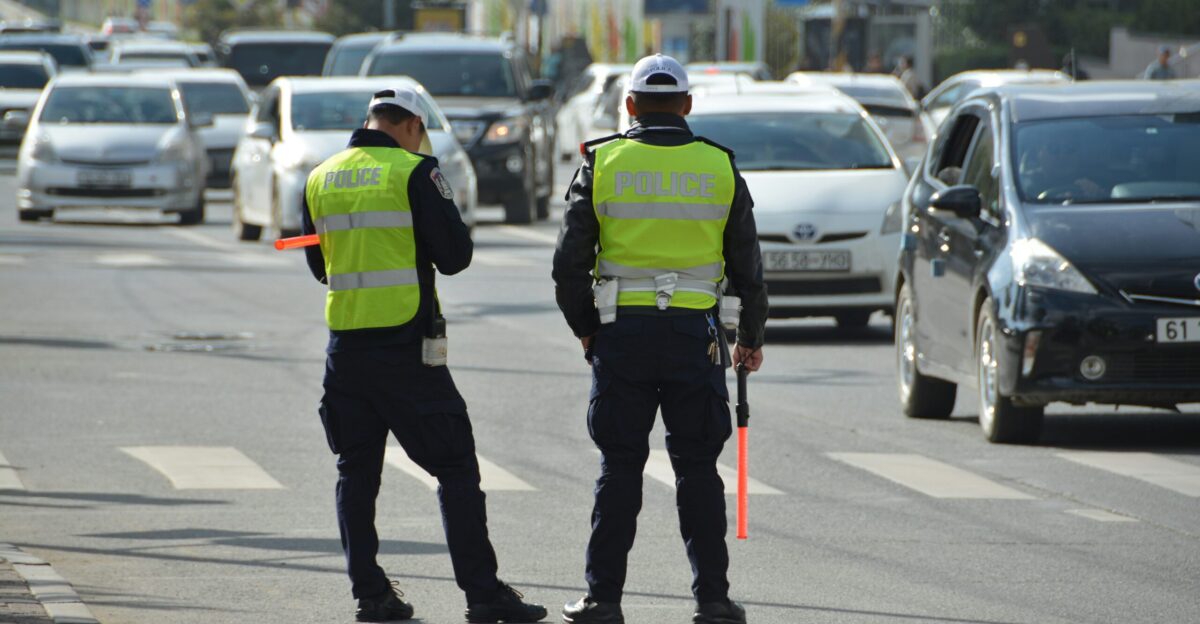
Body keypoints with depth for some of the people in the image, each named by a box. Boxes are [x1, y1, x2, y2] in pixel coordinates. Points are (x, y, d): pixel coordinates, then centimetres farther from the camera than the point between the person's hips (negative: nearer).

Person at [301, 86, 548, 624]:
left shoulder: (320, 180, 9)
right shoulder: (414, 173, -8)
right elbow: (455, 255, -8)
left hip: (346, 346, 5)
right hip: (406, 346, -5)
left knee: (356, 471, 13)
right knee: (455, 468, 0)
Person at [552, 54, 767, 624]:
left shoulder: (601, 165, 0)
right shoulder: (720, 168, 4)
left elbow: (570, 264, -1)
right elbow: (747, 266, 7)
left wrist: (585, 329, 14)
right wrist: (750, 337, 19)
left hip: (622, 332, 0)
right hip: (694, 335, 1)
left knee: (620, 467, 5)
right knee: (697, 467, 7)